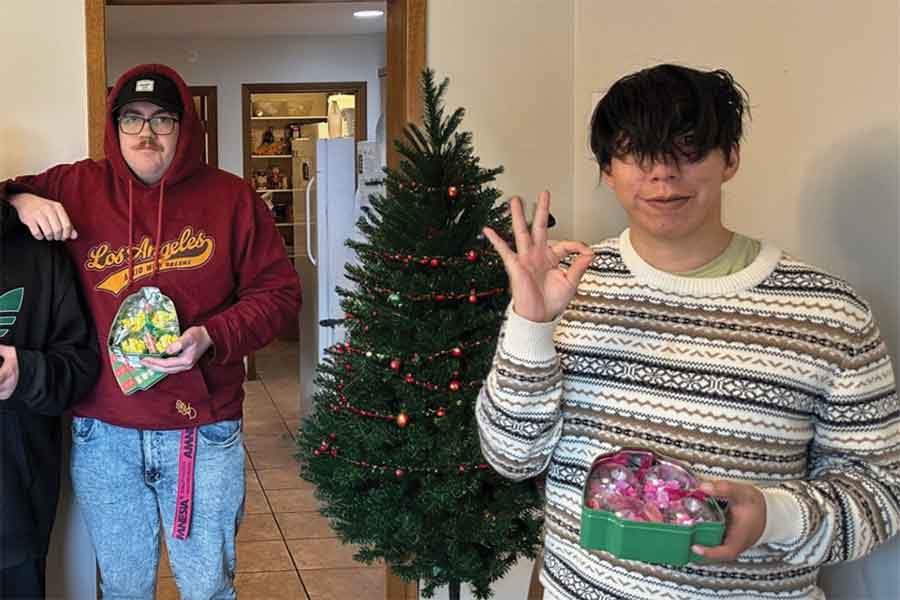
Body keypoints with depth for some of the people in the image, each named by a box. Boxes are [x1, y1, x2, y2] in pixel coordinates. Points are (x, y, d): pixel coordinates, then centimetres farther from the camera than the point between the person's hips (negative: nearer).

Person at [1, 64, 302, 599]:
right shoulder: (77, 188, 1)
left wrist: (213, 337, -18)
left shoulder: (231, 198, -2)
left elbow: (278, 292, -2)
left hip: (204, 432, -1)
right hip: (101, 435, 2)